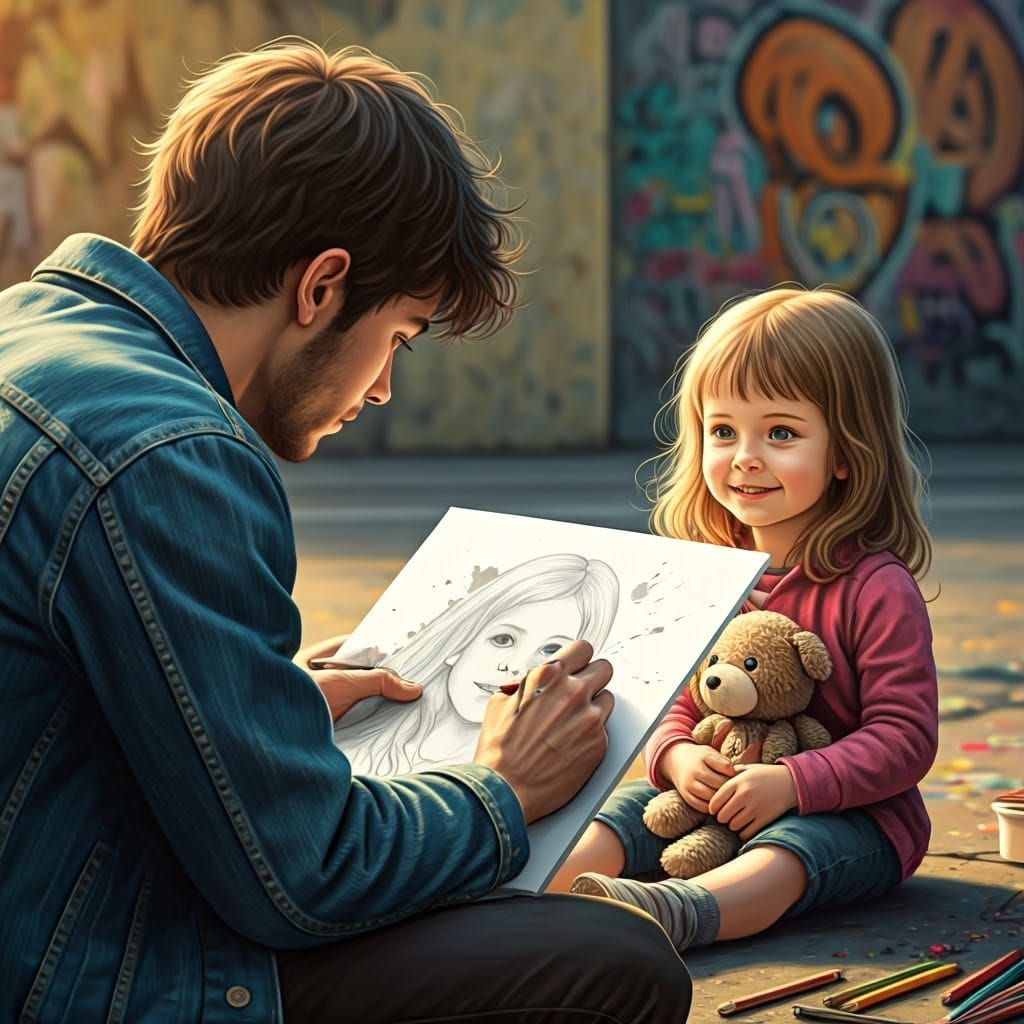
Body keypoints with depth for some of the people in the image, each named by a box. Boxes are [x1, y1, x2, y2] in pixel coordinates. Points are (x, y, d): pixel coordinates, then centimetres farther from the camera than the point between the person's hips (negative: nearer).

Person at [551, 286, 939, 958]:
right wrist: (676, 756, -12)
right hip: (714, 799, 7)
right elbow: (683, 701, 12)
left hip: (852, 813, -6)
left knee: (784, 854, -35)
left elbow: (906, 739, -16)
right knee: (627, 809, -15)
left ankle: (669, 913, -63)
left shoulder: (877, 588, -13)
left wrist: (791, 783, -28)